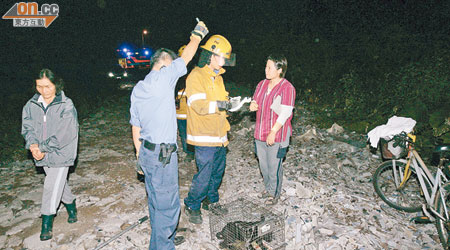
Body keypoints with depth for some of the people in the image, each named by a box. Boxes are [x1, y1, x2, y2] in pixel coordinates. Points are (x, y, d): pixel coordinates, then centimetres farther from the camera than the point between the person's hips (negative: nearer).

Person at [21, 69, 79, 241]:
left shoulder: (66, 106, -14)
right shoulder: (31, 105, 2)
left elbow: (62, 134, -17)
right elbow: (27, 128, 1)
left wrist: (43, 149, -16)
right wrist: (33, 144, -17)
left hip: (61, 153, -5)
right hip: (43, 155, 5)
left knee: (52, 187, -5)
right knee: (60, 183, 19)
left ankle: (47, 223, 9)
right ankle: (71, 206, 41)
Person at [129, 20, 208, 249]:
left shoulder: (137, 89, 10)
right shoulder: (162, 77, -14)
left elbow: (135, 127, 14)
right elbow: (186, 57, -3)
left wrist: (140, 154, 22)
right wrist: (197, 34, 14)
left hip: (147, 152, 9)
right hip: (162, 155, -9)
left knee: (156, 200, 21)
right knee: (167, 204, 4)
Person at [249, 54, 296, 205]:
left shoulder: (287, 88, -14)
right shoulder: (262, 84, 7)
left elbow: (285, 113, -17)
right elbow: (255, 101, 17)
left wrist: (273, 132, -20)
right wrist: (253, 105, -9)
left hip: (276, 135, -6)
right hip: (260, 133, 7)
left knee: (274, 166, 5)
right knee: (263, 164, 18)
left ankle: (275, 193, 27)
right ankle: (268, 188, 40)